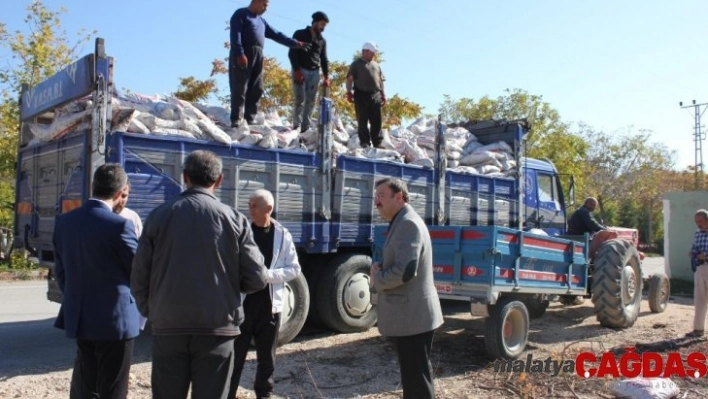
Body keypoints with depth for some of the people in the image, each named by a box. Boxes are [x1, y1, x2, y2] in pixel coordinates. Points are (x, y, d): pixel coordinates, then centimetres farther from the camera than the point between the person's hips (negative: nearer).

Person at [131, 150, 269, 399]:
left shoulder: (159, 216, 0)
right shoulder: (234, 219, -3)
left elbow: (140, 277, 1)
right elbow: (256, 279, -5)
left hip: (168, 328, 1)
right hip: (216, 329, -1)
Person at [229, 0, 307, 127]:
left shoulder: (261, 20, 28)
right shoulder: (240, 14, 5)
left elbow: (276, 35, 27)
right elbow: (235, 35, -8)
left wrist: (294, 43, 19)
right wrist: (239, 53, -21)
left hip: (258, 57, 8)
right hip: (242, 56, -8)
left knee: (256, 90, 1)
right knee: (240, 89, -12)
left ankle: (250, 120, 3)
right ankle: (236, 120, -13)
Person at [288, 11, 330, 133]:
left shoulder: (322, 40, 16)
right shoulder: (300, 34, 3)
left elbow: (324, 59, 16)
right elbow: (292, 53, -5)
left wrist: (326, 76, 4)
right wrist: (297, 71, -15)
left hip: (314, 72, 4)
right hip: (300, 70, -4)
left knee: (311, 101, -3)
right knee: (300, 99, -13)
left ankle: (305, 127, -1)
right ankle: (296, 125, -10)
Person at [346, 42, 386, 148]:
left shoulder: (376, 65, 24)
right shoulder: (356, 64, 8)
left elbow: (380, 81, 24)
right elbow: (350, 79, 0)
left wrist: (383, 95, 16)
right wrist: (349, 92, -12)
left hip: (376, 96, 4)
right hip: (361, 95, -4)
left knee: (376, 121, 1)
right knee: (362, 121, -3)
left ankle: (378, 143, 4)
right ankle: (365, 142, -1)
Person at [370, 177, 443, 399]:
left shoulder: (408, 223, -17)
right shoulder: (402, 223, 16)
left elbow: (404, 270, -27)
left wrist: (376, 278, -10)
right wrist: (381, 269, 3)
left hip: (412, 315, -10)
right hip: (410, 314, 10)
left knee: (418, 380, -3)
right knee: (413, 376, 19)